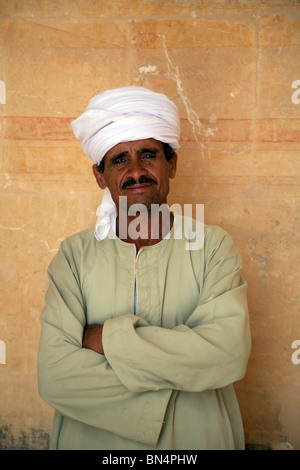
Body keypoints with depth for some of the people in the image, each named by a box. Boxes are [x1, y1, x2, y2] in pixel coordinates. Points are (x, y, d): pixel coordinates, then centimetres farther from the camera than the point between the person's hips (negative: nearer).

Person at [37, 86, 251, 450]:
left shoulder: (212, 246, -9)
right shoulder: (74, 255, -9)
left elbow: (229, 352, -23)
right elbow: (54, 376, -18)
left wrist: (108, 338, -22)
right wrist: (181, 365, -21)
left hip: (197, 438, 0)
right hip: (92, 441, 1)